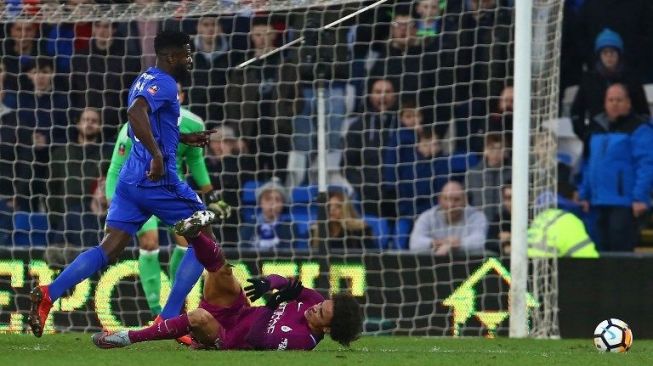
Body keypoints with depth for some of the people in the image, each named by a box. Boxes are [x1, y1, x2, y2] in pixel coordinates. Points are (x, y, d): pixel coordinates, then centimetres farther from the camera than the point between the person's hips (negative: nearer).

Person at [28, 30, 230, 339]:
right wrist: (158, 155, -32)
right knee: (204, 241, 5)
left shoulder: (145, 80, 19)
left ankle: (48, 294, -13)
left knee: (109, 249, 4)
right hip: (158, 179, -9)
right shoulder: (163, 83, -11)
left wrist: (183, 138, 30)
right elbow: (136, 113, -29)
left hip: (130, 179, 9)